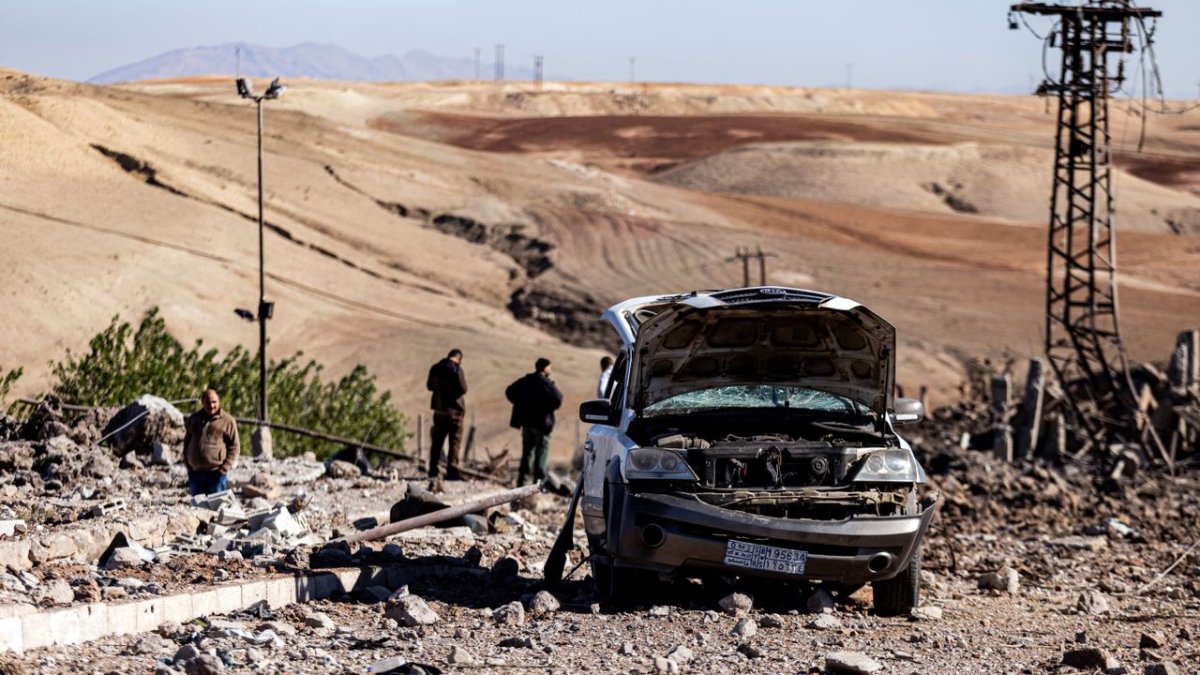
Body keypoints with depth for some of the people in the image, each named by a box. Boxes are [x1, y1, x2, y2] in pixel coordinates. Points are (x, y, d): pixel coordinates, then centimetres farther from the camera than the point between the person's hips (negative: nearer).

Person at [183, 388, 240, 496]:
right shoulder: (194, 418, 11)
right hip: (195, 472, 5)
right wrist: (187, 464, 10)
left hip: (216, 473, -5)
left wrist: (225, 467, -10)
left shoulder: (227, 420, -2)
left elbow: (235, 446, -2)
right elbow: (187, 441, 21)